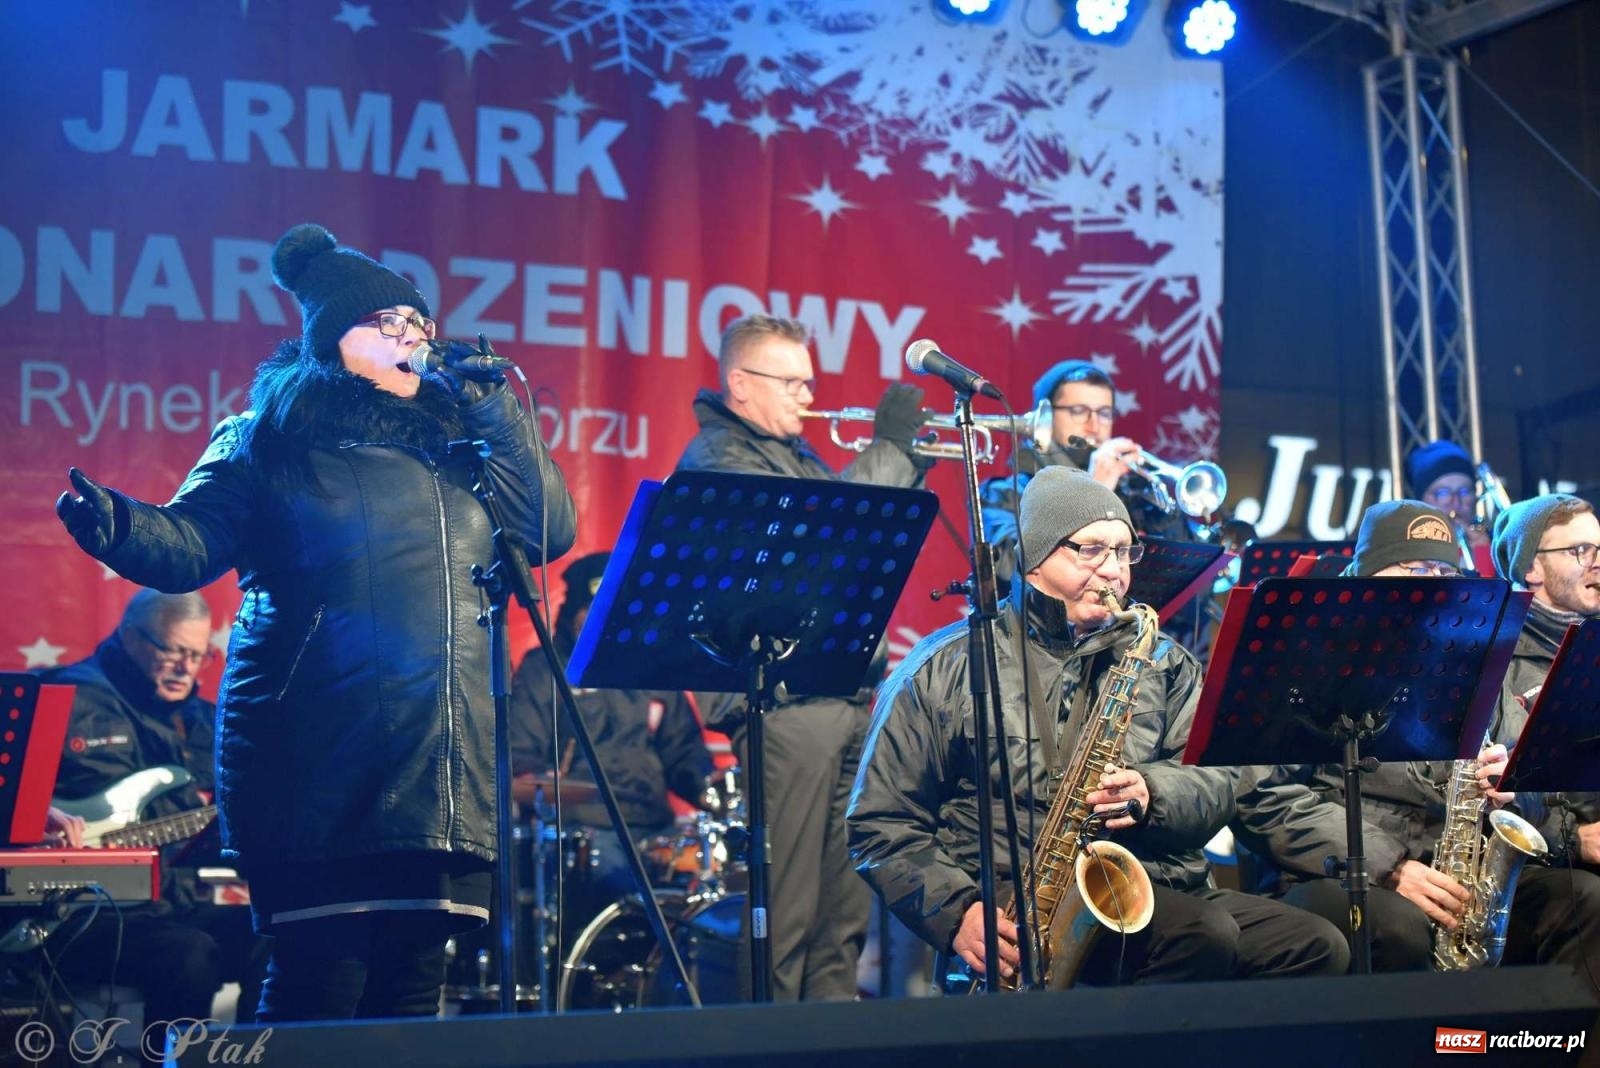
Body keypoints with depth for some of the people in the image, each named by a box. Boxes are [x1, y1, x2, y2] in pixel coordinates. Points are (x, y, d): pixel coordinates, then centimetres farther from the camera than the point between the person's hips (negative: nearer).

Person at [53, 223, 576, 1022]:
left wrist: (499, 412, 6)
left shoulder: (450, 439, 19)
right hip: (323, 764, -4)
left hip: (443, 770, 5)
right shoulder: (270, 440, 6)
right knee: (321, 981, -8)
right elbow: (190, 543, -6)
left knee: (414, 984, 5)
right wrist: (118, 526, -28)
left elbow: (549, 533, 11)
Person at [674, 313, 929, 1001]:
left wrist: (916, 462, 12)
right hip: (788, 703, -9)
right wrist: (891, 447, -10)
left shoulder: (795, 453, 23)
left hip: (851, 698, 9)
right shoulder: (716, 456, -5)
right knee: (785, 909, -8)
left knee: (849, 902, 9)